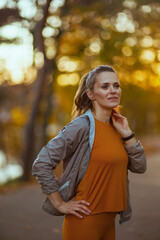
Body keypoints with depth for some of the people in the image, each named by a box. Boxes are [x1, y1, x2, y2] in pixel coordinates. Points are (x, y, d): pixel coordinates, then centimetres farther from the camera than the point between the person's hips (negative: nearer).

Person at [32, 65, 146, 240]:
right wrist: (60, 205, -12)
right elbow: (41, 164, -17)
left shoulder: (115, 126, 7)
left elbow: (139, 167, 7)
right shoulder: (82, 126, -15)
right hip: (85, 222, -7)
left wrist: (127, 134, -4)